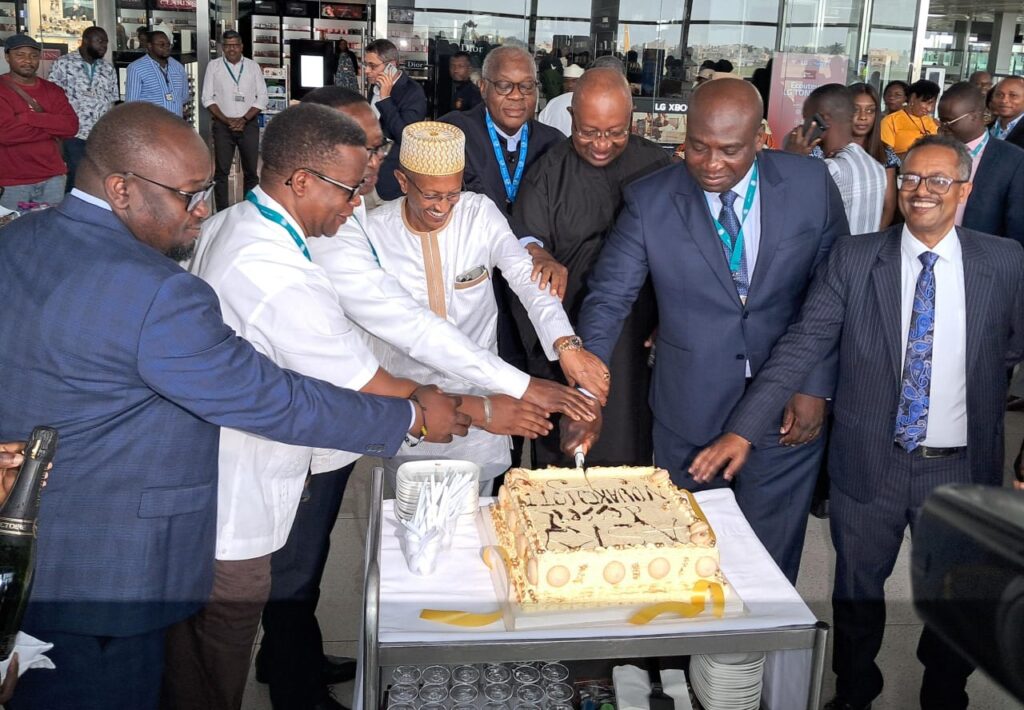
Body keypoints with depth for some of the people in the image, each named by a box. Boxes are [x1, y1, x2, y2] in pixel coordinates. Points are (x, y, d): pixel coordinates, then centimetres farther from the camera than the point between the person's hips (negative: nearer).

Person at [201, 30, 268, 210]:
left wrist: (244, 119, -9)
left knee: (250, 171, 1)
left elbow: (262, 98, 3)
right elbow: (207, 98, 1)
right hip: (222, 125, -1)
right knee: (221, 171, -1)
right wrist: (226, 120, -9)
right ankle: (222, 213, 3)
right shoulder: (213, 66, 4)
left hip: (249, 124, 1)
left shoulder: (253, 66, 6)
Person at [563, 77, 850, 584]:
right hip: (689, 416, 0)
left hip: (788, 414, 1)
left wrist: (817, 387, -4)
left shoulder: (810, 185, -5)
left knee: (769, 565, 13)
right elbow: (608, 298, -7)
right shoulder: (650, 201, -8)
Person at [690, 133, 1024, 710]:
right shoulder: (854, 259, -6)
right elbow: (801, 345, -11)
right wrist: (743, 430, -18)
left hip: (962, 469, 1)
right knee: (858, 591, 17)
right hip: (870, 464, 0)